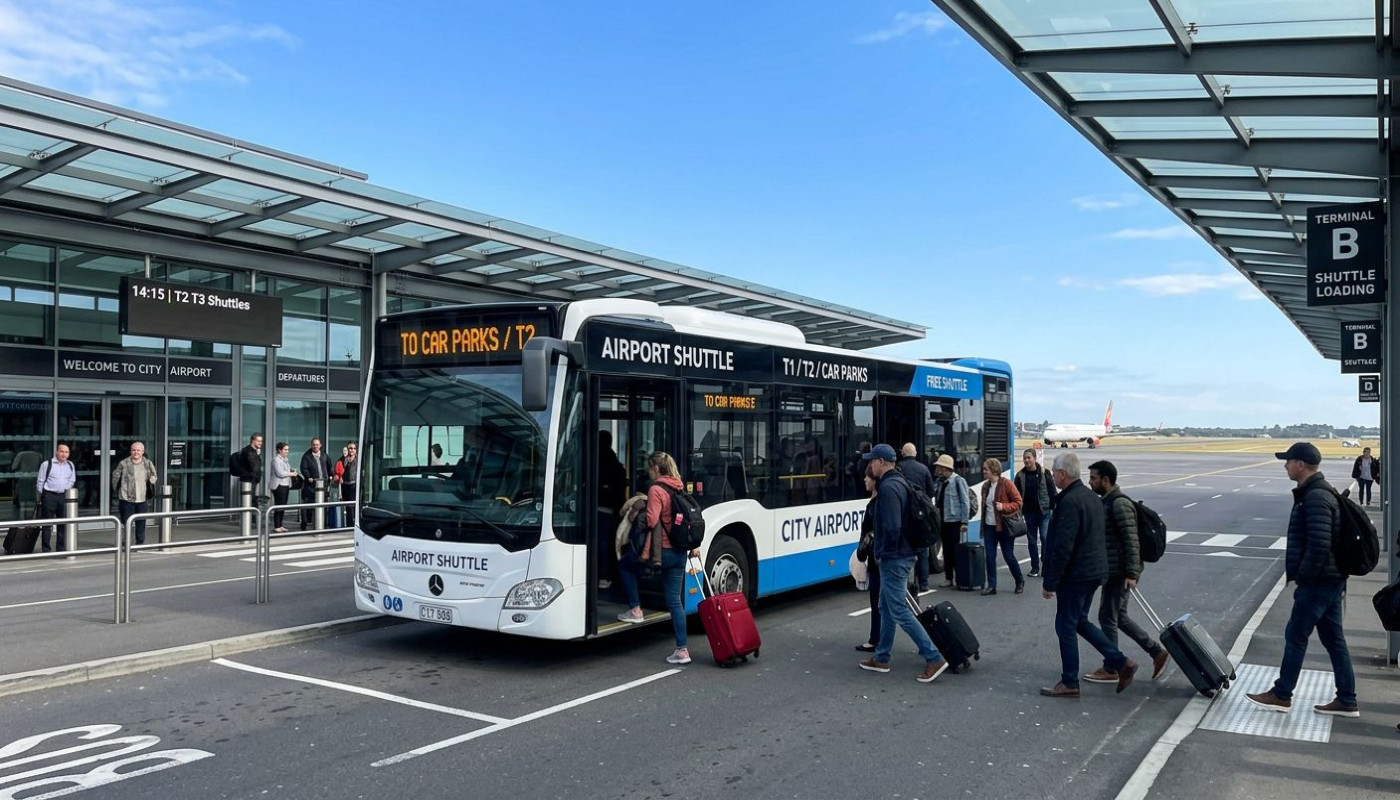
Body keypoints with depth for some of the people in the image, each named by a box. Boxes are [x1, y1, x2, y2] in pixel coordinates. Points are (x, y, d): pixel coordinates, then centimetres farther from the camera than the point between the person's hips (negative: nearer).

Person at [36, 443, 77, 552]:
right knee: (47, 524, -1)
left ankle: (61, 548, 13)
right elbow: (40, 482, -1)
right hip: (49, 495, -4)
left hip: (64, 496, 5)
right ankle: (46, 549, 3)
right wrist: (40, 497, -2)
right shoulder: (47, 464, -2)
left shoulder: (70, 465, 13)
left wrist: (66, 489, 5)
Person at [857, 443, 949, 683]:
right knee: (886, 608, 17)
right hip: (902, 554, 11)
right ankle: (881, 658, 26)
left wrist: (881, 552, -14)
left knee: (899, 611, -6)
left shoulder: (888, 487, -20)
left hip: (893, 558, -11)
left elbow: (892, 527, -27)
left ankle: (934, 658, -6)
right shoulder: (899, 482, 13)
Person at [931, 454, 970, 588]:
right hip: (942, 521, 6)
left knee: (955, 550, -3)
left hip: (955, 521, -6)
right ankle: (948, 578, 17)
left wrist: (964, 522, -13)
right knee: (946, 550, 11)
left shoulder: (958, 481, -9)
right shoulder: (938, 481, 10)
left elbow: (965, 502, -10)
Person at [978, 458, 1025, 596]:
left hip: (1004, 527, -6)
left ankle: (1020, 581, 24)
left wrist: (1003, 506, -23)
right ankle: (991, 586, 7)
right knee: (990, 557, 2)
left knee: (1009, 556, 3)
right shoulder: (985, 486, 9)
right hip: (989, 526, 6)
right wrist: (982, 524, 14)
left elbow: (1018, 503, -9)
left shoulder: (1006, 484, -11)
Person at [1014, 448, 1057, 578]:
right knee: (1031, 541, 8)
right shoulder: (1020, 476, 3)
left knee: (1045, 538, -6)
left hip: (1044, 511, -3)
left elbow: (1052, 491, -2)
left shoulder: (1044, 473, -2)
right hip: (1029, 512, 3)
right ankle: (1035, 568, 16)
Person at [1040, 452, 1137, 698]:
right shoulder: (1091, 497, 10)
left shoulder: (1069, 502, -21)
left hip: (1075, 575, -10)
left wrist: (1049, 582, -17)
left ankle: (1069, 683, 11)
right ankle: (1121, 663, 18)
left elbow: (1062, 547, -23)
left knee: (1066, 626, 2)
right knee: (1079, 621, 20)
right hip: (1095, 571, 10)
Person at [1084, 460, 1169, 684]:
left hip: (1120, 573, -10)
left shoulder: (1119, 504, -18)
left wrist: (1131, 574, -24)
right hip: (1113, 572, 10)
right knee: (1118, 616, 16)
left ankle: (1111, 670, 9)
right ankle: (1157, 652, 23)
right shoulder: (1107, 501, 13)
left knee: (1107, 617, -2)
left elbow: (1131, 541, -22)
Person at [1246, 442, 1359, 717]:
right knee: (1333, 638, 13)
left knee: (1296, 635, -1)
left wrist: (1302, 578, -18)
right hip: (1331, 580, 10)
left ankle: (1281, 695, 9)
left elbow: (1319, 545, -27)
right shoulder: (1319, 492, 14)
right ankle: (1346, 700, 19)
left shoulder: (1315, 497, -20)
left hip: (1319, 581, -10)